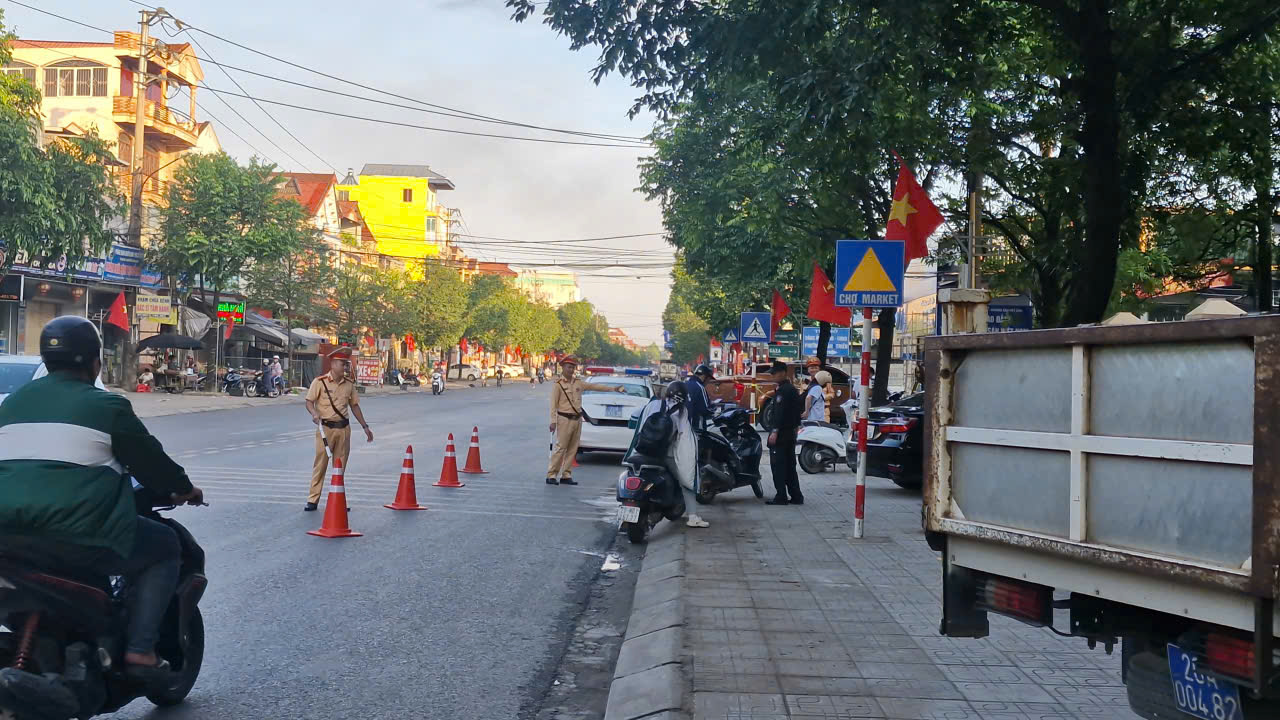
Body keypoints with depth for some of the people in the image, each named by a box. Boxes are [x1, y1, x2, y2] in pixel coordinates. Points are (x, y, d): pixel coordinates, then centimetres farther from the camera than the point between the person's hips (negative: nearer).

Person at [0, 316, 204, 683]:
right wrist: (183, 488, 24)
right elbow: (149, 459, 5)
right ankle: (140, 651, 2)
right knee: (164, 546, 13)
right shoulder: (106, 405, -1)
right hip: (78, 535, -7)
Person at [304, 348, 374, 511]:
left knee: (340, 466, 8)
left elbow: (354, 405, 16)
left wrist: (365, 426, 16)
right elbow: (309, 402, -7)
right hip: (325, 428, -4)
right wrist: (314, 413, -28)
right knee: (320, 464, -3)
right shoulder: (320, 382, -5)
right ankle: (313, 500, 3)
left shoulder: (349, 384, 9)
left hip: (344, 428, 4)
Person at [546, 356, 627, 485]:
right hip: (565, 419, -6)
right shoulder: (558, 384, -4)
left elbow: (595, 386, 15)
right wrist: (553, 421, -14)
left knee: (572, 450, 7)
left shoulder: (578, 383, 13)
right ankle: (551, 475, -4)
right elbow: (553, 404, -7)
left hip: (577, 419, 6)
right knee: (560, 448, -7)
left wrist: (613, 388, 11)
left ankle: (566, 475, 12)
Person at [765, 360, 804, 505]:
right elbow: (797, 412, 21)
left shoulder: (783, 391, -14)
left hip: (781, 433, -10)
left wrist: (775, 431, -23)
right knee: (790, 466, 12)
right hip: (791, 432, 10)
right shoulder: (792, 389, 17)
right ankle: (796, 496, 13)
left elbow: (781, 412, -22)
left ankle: (781, 497, -7)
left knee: (778, 466, -6)